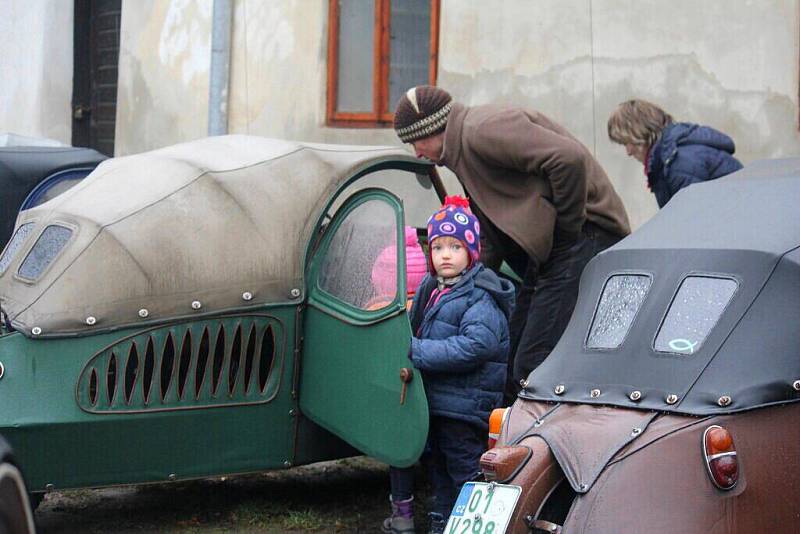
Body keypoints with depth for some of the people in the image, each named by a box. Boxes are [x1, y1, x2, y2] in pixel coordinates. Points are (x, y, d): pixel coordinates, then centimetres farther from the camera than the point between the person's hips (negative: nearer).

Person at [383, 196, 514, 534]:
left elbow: (477, 345, -28)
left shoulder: (479, 297, -15)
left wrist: (418, 352, -26)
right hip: (434, 402, 9)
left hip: (464, 411, -8)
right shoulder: (431, 289, 11)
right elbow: (417, 334, 25)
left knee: (466, 475, -4)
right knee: (439, 472, 19)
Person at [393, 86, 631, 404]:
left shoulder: (481, 131, -15)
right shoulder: (463, 154, 18)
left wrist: (569, 226, -17)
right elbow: (492, 236, 26)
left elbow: (569, 158, -27)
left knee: (533, 365, -15)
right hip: (546, 251, 11)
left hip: (585, 243, -11)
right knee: (514, 356, 12)